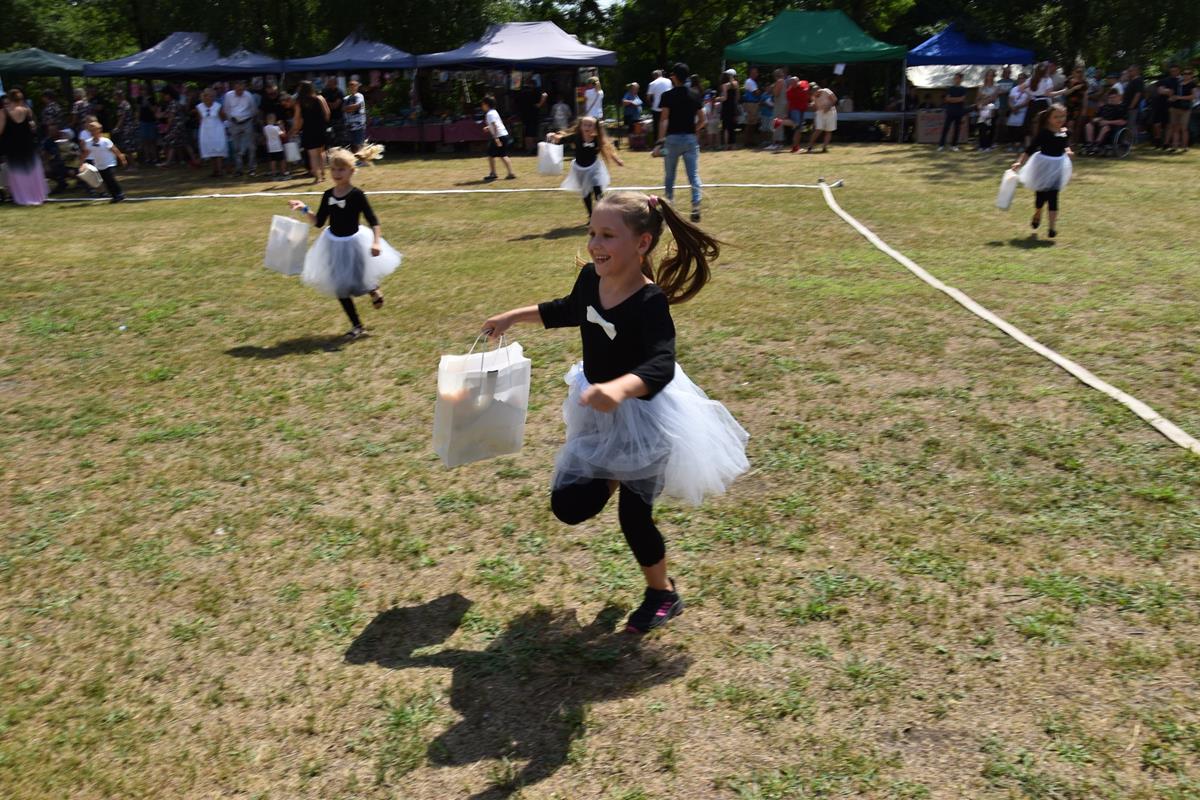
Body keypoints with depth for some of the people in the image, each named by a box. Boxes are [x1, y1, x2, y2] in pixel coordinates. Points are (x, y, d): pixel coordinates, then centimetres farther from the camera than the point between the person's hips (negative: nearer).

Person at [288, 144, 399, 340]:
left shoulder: (357, 195, -17)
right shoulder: (328, 195, -2)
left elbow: (373, 221, -18)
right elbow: (319, 222, 4)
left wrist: (376, 242, -30)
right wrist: (304, 209, -9)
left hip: (353, 243, -5)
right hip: (333, 244, 5)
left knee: (358, 283, 4)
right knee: (340, 288, 9)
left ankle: (374, 290, 43)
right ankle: (357, 326, 22)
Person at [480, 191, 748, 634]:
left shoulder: (650, 302, -29)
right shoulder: (590, 278, -8)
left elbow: (661, 366, -42)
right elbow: (570, 310, 15)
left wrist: (620, 388, -61)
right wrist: (513, 316, 19)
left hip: (645, 417, -6)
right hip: (599, 413, 7)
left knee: (633, 514, 6)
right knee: (569, 505, 6)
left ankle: (663, 594, 33)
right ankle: (616, 479, 38)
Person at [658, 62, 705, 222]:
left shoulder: (668, 96, -6)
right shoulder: (694, 96, 6)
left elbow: (664, 120, -13)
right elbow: (702, 120, 7)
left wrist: (661, 139, -13)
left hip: (673, 138, -3)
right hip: (690, 138, 3)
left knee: (669, 175, 11)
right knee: (694, 174, 1)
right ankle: (696, 207, -10)